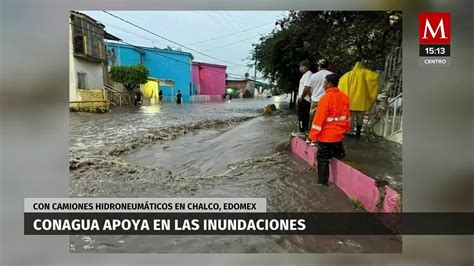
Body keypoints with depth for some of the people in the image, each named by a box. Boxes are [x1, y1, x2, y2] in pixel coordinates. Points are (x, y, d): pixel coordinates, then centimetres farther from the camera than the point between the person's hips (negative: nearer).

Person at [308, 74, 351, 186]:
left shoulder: (326, 97, -17)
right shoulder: (344, 96, 3)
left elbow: (319, 119, -18)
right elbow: (347, 116, 11)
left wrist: (312, 136, -13)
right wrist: (345, 129, 25)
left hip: (325, 135, -6)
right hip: (338, 133, 6)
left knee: (323, 159, 4)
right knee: (338, 154, 26)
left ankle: (322, 183, 10)